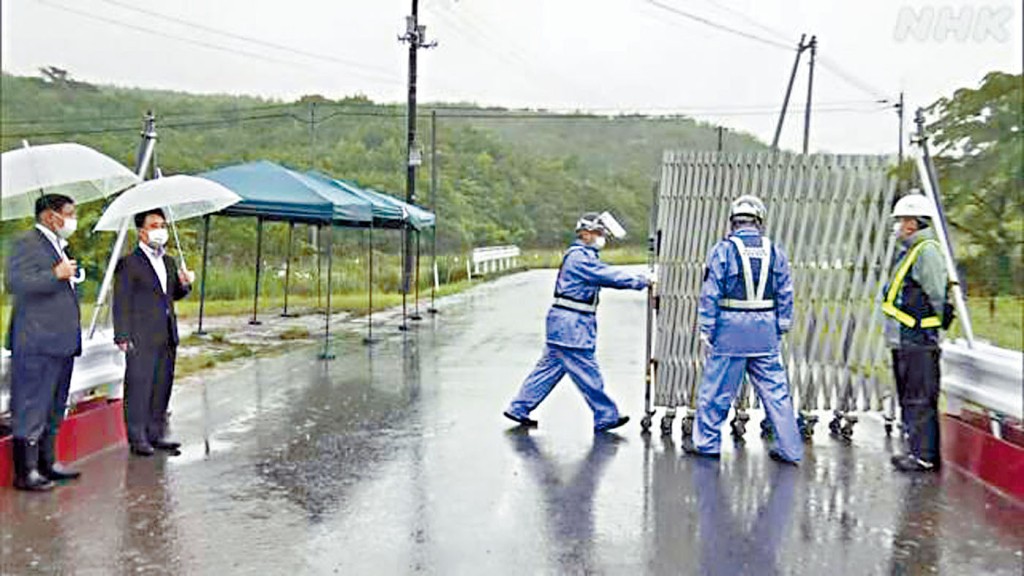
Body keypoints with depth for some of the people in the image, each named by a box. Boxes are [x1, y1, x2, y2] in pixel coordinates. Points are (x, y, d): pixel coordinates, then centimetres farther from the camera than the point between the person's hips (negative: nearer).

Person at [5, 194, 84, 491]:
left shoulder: (57, 246, 21)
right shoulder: (27, 243, -9)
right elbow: (15, 282, -22)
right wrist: (56, 275, -23)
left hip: (60, 343, 10)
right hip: (37, 344, -10)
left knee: (54, 409, 16)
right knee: (32, 408, -4)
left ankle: (47, 463, 26)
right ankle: (25, 472, 3)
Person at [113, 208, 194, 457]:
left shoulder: (168, 262, 17)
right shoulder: (128, 263, -4)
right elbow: (121, 303, -7)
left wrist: (184, 284, 1)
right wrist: (123, 337, -11)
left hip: (166, 338, 7)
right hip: (141, 340, -7)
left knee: (162, 387, 11)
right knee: (139, 388, -1)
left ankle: (156, 434, 20)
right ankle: (137, 438, 8)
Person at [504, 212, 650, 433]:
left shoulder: (584, 256, 20)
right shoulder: (579, 257, -15)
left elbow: (605, 276, 17)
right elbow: (608, 276, -19)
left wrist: (640, 280, 8)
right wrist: (641, 281, -13)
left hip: (565, 323, 11)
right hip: (571, 325, -11)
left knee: (550, 366, 13)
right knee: (587, 372, -1)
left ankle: (519, 408, 19)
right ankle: (606, 417, 9)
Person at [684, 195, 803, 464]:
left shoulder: (723, 249, -5)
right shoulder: (774, 251, 5)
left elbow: (710, 294, -7)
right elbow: (785, 295, 7)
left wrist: (705, 331, -2)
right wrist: (781, 330, 14)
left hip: (731, 330, -3)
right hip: (766, 332, 4)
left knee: (716, 388, 8)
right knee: (776, 389, 10)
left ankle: (706, 442, 20)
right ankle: (789, 448, 16)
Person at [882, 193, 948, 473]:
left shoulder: (926, 251, -14)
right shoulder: (908, 251, 18)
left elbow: (938, 297, -16)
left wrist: (933, 330, -11)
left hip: (919, 341, -11)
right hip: (904, 341, 11)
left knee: (920, 400, -5)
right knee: (909, 398, 16)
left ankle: (925, 457, 2)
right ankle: (917, 450, 25)